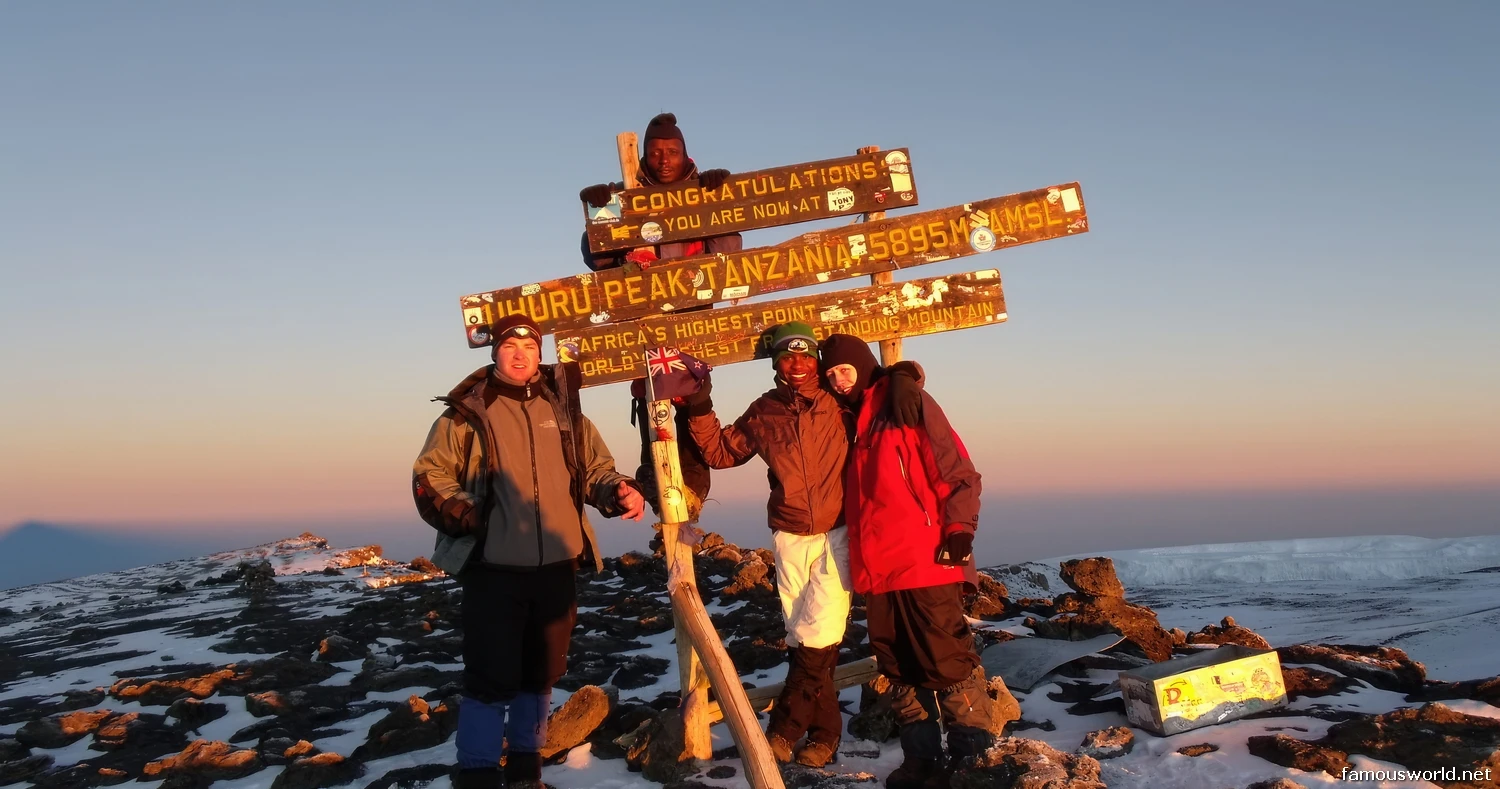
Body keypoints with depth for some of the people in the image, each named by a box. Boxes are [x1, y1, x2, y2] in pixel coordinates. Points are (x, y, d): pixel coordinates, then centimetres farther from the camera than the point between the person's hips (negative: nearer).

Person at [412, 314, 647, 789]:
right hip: (493, 570, -4)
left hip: (557, 568, 4)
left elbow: (596, 467, 13)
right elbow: (429, 476, 0)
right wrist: (460, 515, -16)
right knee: (491, 677, -4)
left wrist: (619, 491, -8)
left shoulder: (564, 410, 10)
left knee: (541, 674, 15)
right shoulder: (468, 412, -1)